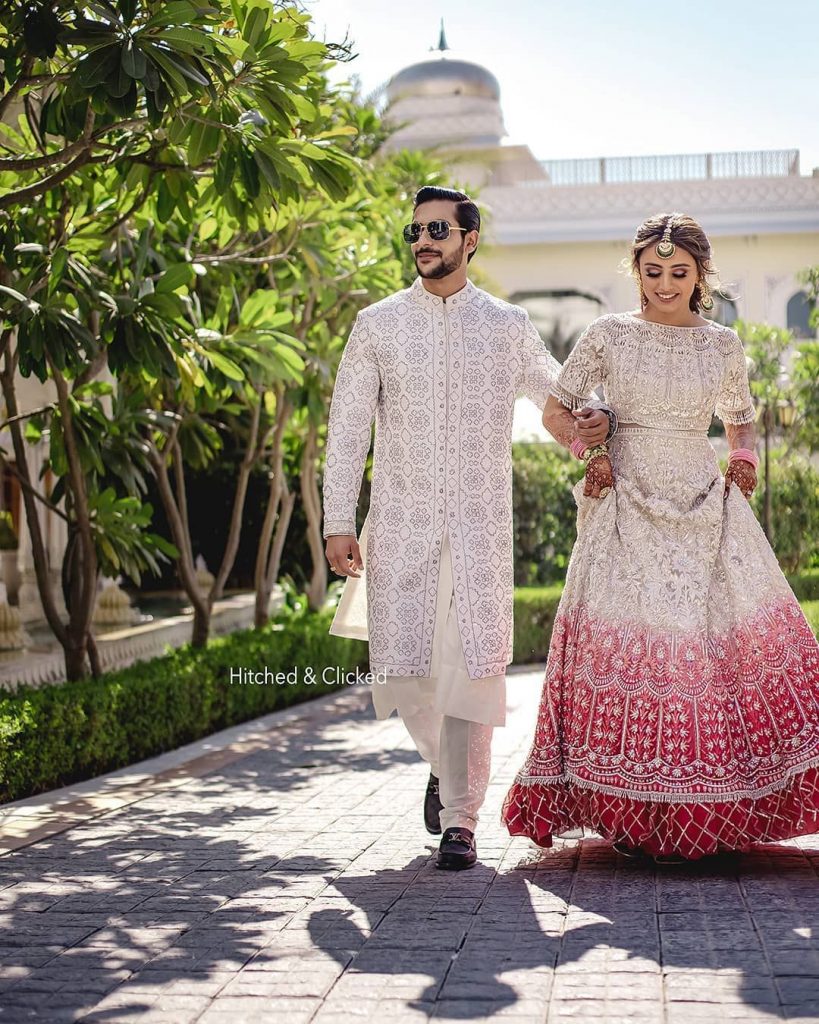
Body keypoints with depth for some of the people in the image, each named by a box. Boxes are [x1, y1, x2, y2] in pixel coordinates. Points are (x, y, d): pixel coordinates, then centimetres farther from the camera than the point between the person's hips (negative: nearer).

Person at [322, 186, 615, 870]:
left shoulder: (508, 326, 9)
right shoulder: (378, 325, 8)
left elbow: (557, 395, 21)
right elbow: (347, 427, 6)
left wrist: (595, 419, -3)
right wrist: (339, 522, -1)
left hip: (481, 528, 0)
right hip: (402, 525, 1)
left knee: (472, 669, -6)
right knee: (402, 665, -1)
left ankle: (460, 820, 4)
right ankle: (444, 765, 31)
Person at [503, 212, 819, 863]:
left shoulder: (723, 345, 10)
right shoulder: (609, 336, 4)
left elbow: (740, 420, 23)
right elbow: (557, 410, 11)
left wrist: (745, 457, 3)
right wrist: (587, 453, -5)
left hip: (705, 510, 2)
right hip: (627, 509, -2)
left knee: (714, 639, -6)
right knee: (625, 644, -8)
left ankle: (695, 813, 5)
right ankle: (633, 814, 1)